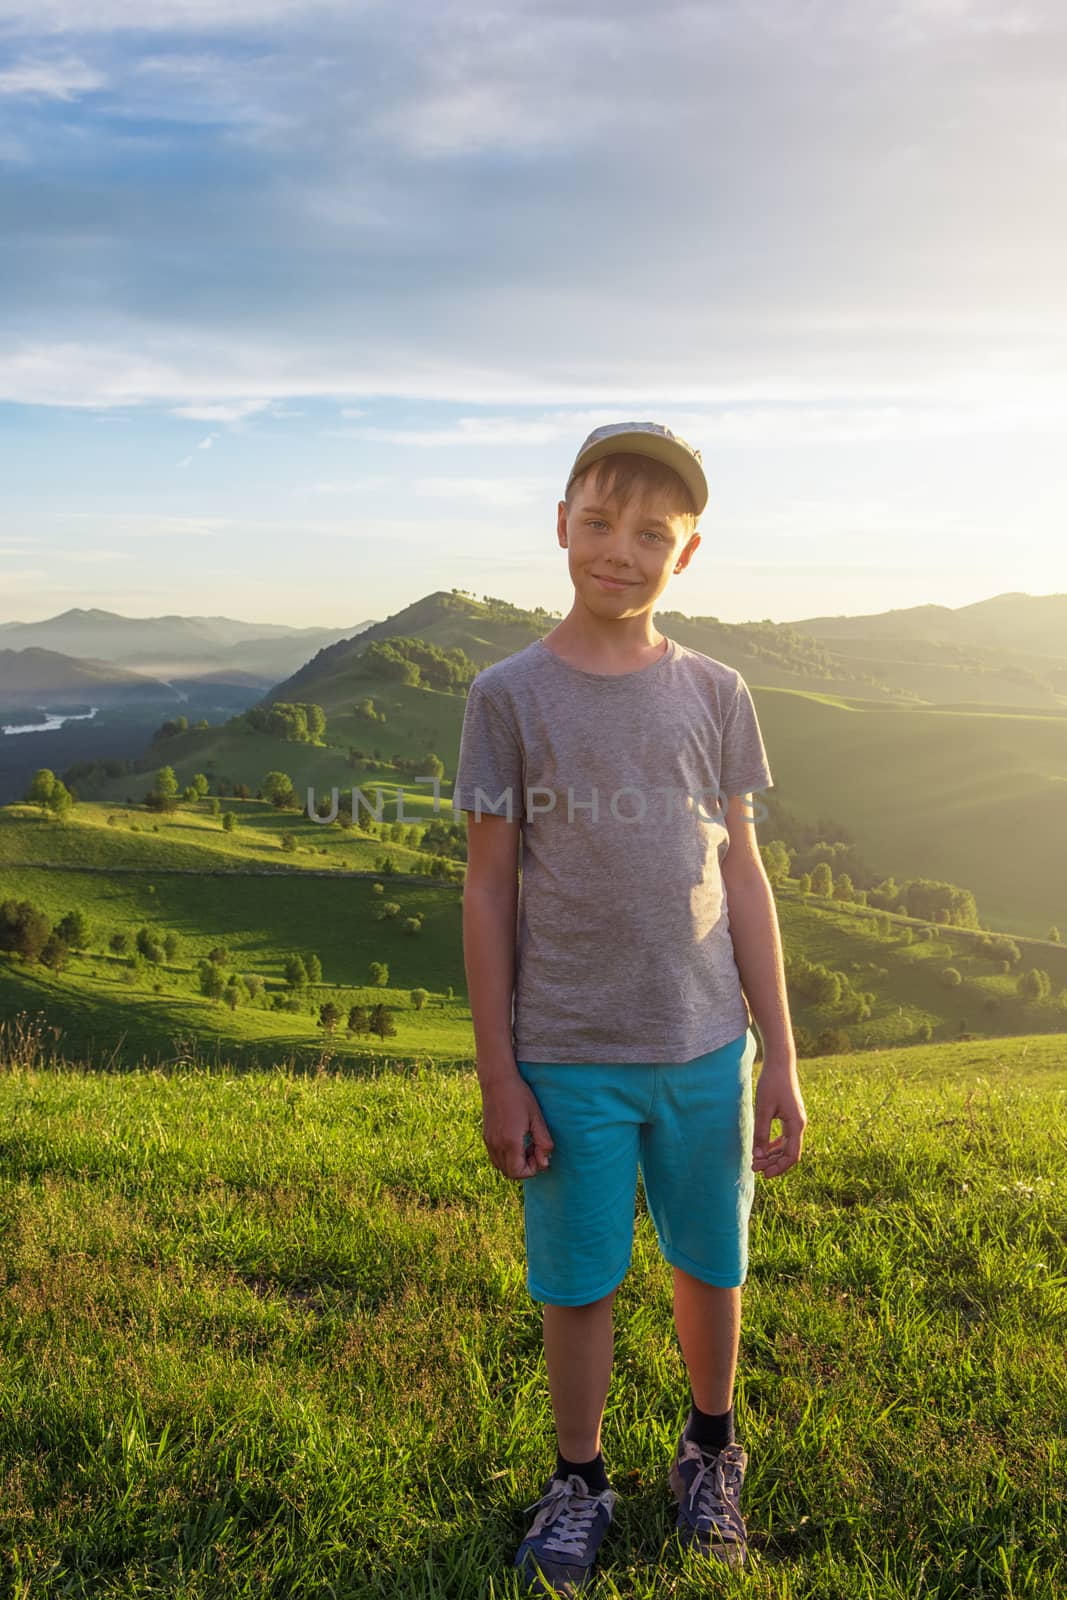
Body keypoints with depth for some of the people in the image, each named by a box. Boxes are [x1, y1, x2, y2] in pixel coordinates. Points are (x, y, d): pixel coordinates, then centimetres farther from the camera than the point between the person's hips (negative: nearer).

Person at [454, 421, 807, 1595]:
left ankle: (711, 1449, 43)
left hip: (704, 1051, 2)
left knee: (710, 1269, 16)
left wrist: (778, 1057, 3)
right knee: (578, 1285, 11)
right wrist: (498, 1077, -3)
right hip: (568, 1059, -2)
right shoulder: (509, 696, -5)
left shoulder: (714, 694, 2)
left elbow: (742, 876, 5)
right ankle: (578, 1483, 35)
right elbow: (488, 892, -2)